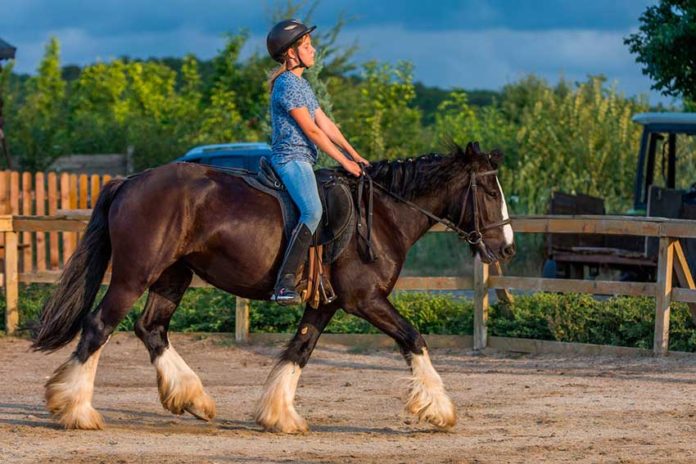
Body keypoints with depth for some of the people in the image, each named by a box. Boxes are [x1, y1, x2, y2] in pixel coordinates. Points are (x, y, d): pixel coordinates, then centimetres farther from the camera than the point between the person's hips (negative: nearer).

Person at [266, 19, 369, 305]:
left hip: (301, 161, 11)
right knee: (312, 211, -29)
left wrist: (355, 155, 13)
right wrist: (344, 161, -10)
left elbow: (326, 124, 20)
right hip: (291, 159, -11)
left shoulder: (301, 84, 21)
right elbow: (311, 130, -13)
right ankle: (285, 283, -37)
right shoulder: (287, 84, -10)